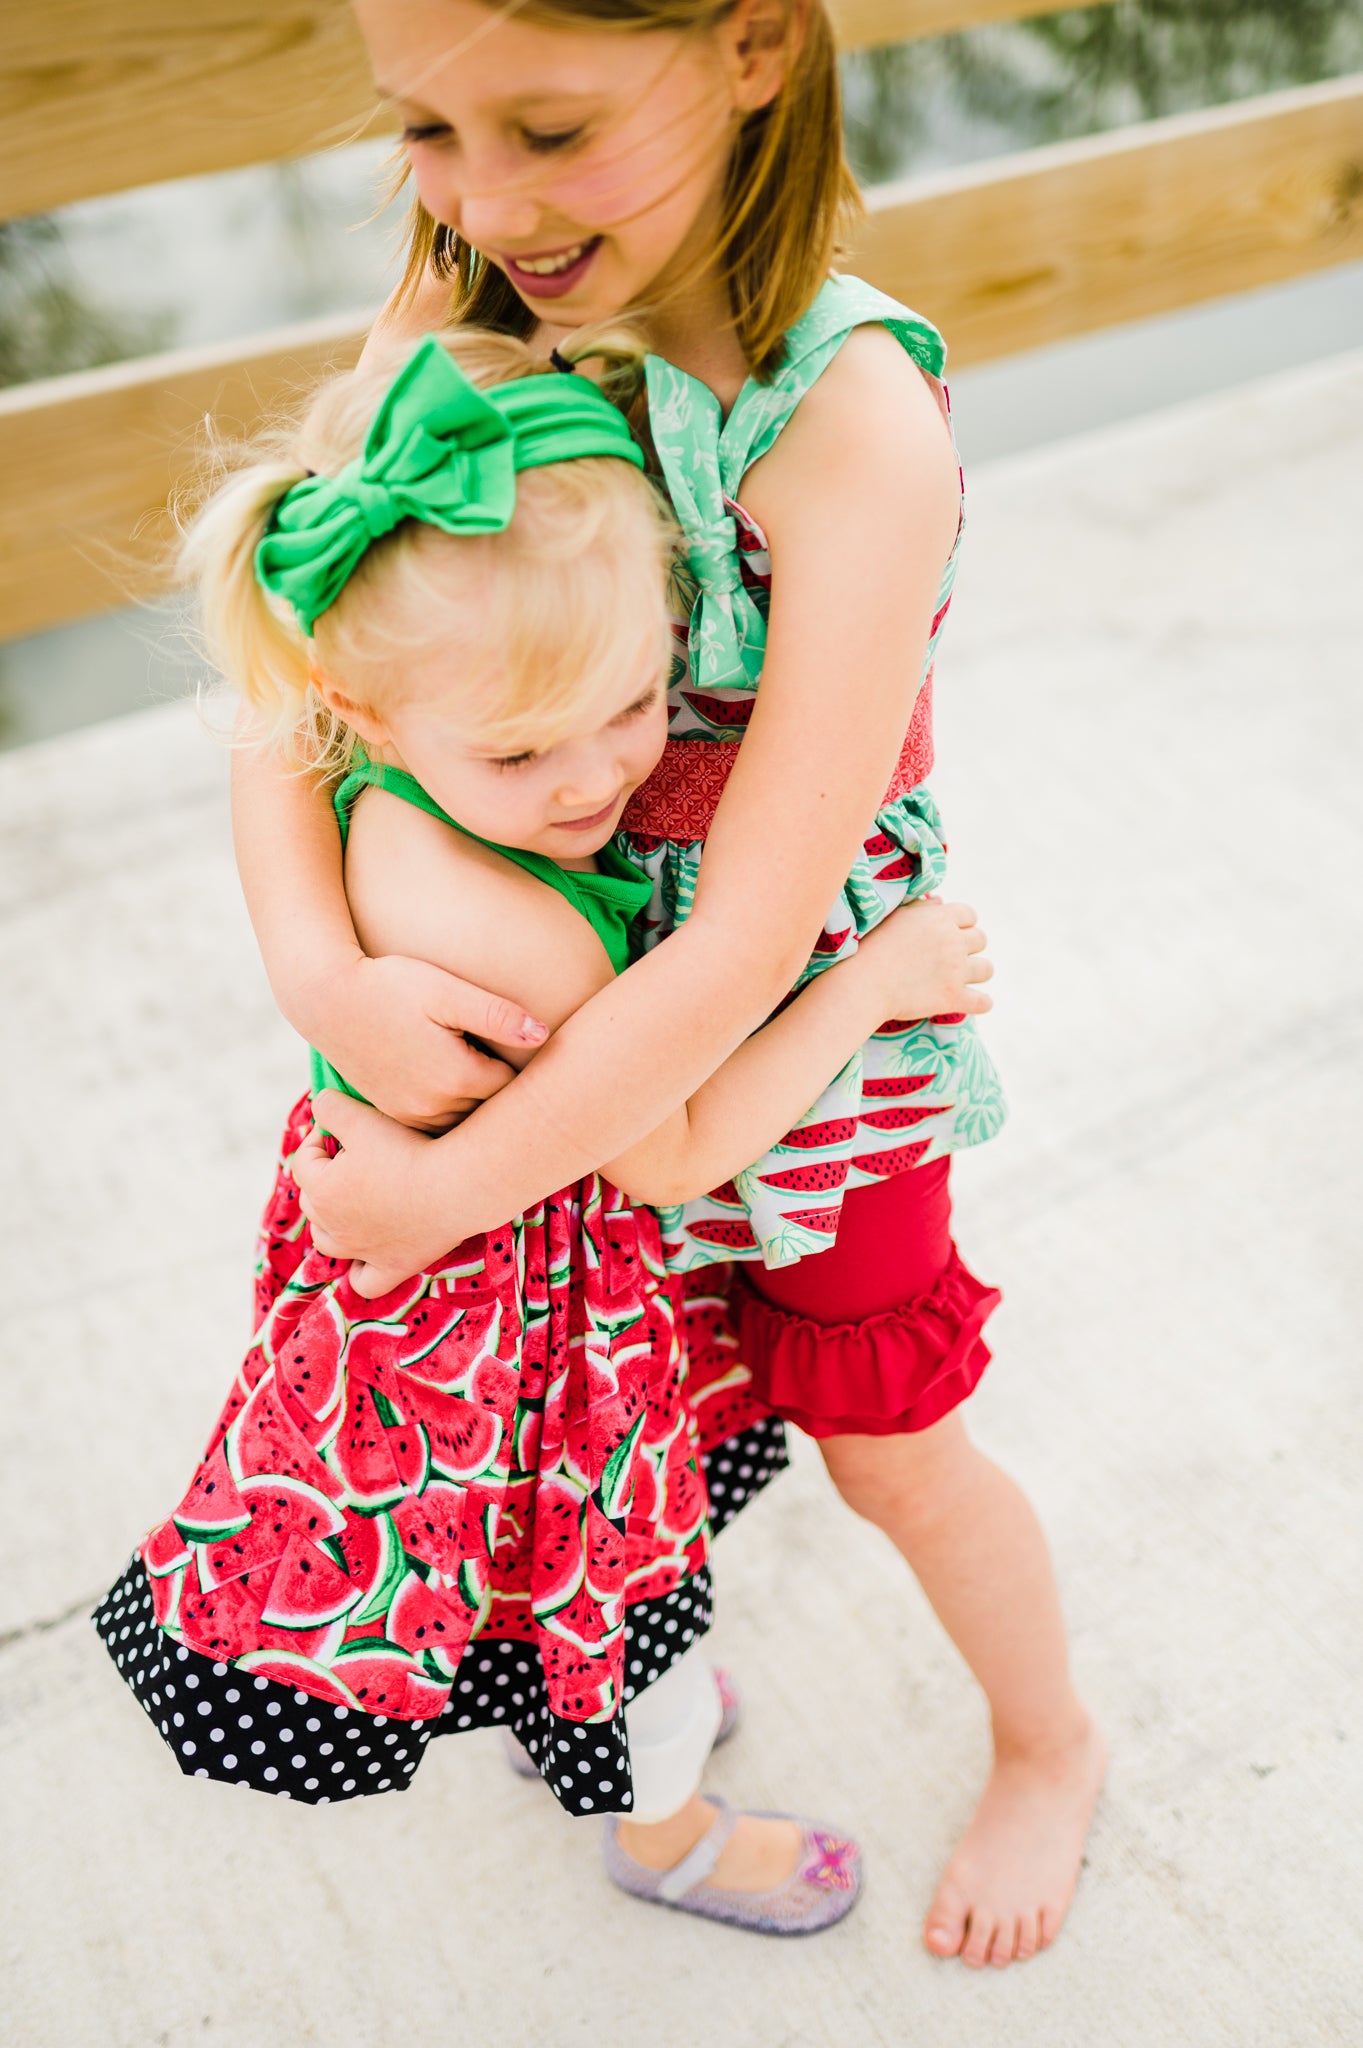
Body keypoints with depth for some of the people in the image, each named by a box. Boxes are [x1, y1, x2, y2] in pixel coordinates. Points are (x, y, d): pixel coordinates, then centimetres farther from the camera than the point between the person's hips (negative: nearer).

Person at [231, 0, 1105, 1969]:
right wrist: (320, 966, -27)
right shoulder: (457, 313, -12)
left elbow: (749, 945, -30)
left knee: (888, 1453, 16)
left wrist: (448, 1190, -23)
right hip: (553, 1009, 5)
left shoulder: (855, 417, -30)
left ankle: (1050, 1746, 48)